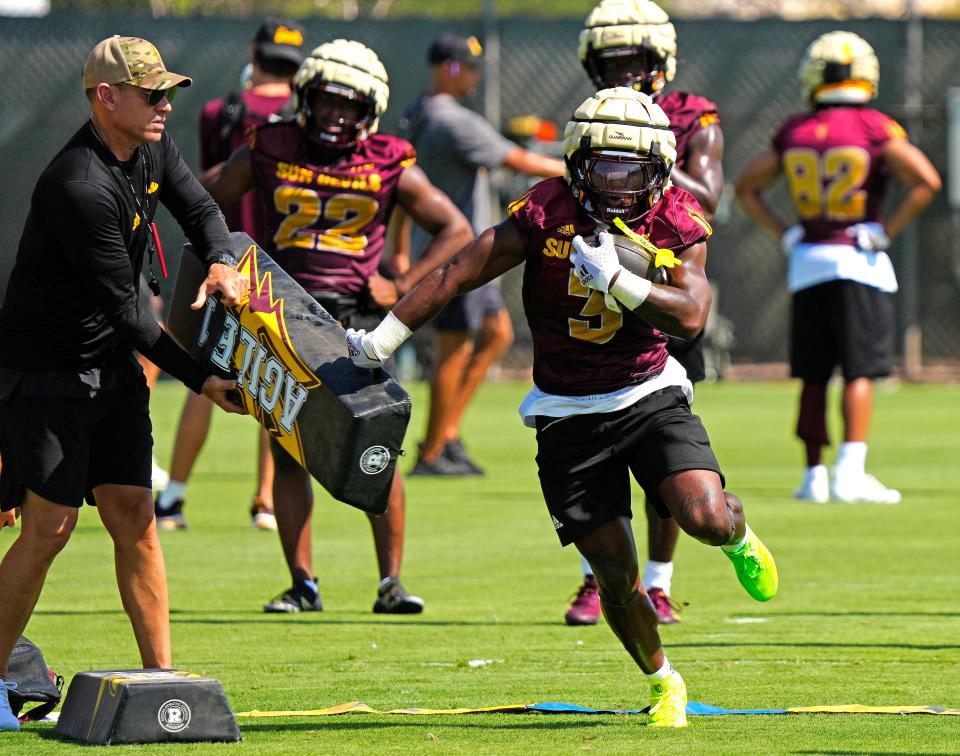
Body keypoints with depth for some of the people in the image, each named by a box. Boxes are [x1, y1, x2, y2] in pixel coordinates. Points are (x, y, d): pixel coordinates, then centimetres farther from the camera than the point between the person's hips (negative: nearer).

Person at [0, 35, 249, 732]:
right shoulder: (81, 186, -27)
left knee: (134, 516, 3)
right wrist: (201, 380, -19)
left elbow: (200, 209, 15)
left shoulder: (152, 150, 1)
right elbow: (125, 310, -23)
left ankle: (161, 676, 4)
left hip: (115, 365, 8)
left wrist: (223, 263, -9)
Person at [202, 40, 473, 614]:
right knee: (288, 454, 2)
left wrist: (403, 288, -3)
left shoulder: (389, 165, 1)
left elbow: (456, 231, 7)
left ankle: (392, 581, -1)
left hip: (355, 318, -1)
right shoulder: (271, 151, 4)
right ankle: (303, 584, 11)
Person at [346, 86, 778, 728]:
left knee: (705, 518, -23)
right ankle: (663, 684, 24)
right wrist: (378, 343, -9)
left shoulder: (677, 222, -8)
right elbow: (457, 275, -9)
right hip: (568, 417, 0)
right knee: (616, 574, -2)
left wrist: (614, 278, -31)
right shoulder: (547, 212, -12)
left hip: (650, 397, 0)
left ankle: (738, 535, 16)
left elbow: (691, 316, -20)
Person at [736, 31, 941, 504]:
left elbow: (747, 187, 16)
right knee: (860, 372, -3)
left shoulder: (794, 133, 5)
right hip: (859, 265, -4)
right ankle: (849, 473, -13)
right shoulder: (876, 130, -7)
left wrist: (784, 234, 12)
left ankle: (814, 476, 13)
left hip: (807, 262, 4)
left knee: (813, 377, 11)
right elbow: (926, 181, -16)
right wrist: (886, 231, -10)